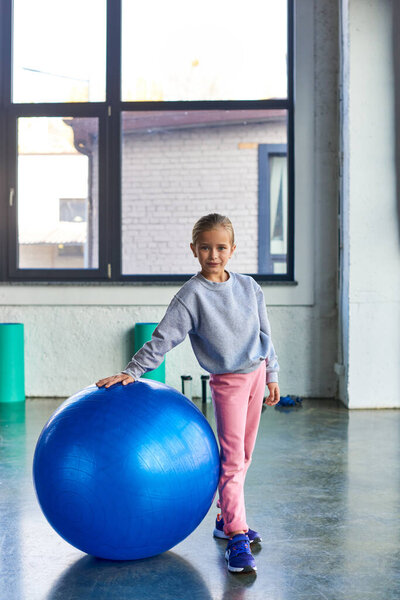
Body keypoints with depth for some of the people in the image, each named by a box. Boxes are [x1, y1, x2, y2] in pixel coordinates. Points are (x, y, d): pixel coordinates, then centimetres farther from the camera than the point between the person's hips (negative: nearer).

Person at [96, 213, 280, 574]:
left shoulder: (249, 286, 4)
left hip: (256, 373, 5)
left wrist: (272, 375, 14)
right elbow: (162, 339, -13)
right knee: (231, 456, -11)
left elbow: (264, 334, 12)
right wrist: (131, 372, -19)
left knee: (243, 453, 12)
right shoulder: (191, 296, -11)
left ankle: (227, 520, 26)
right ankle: (236, 538, -10)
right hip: (227, 381, -5)